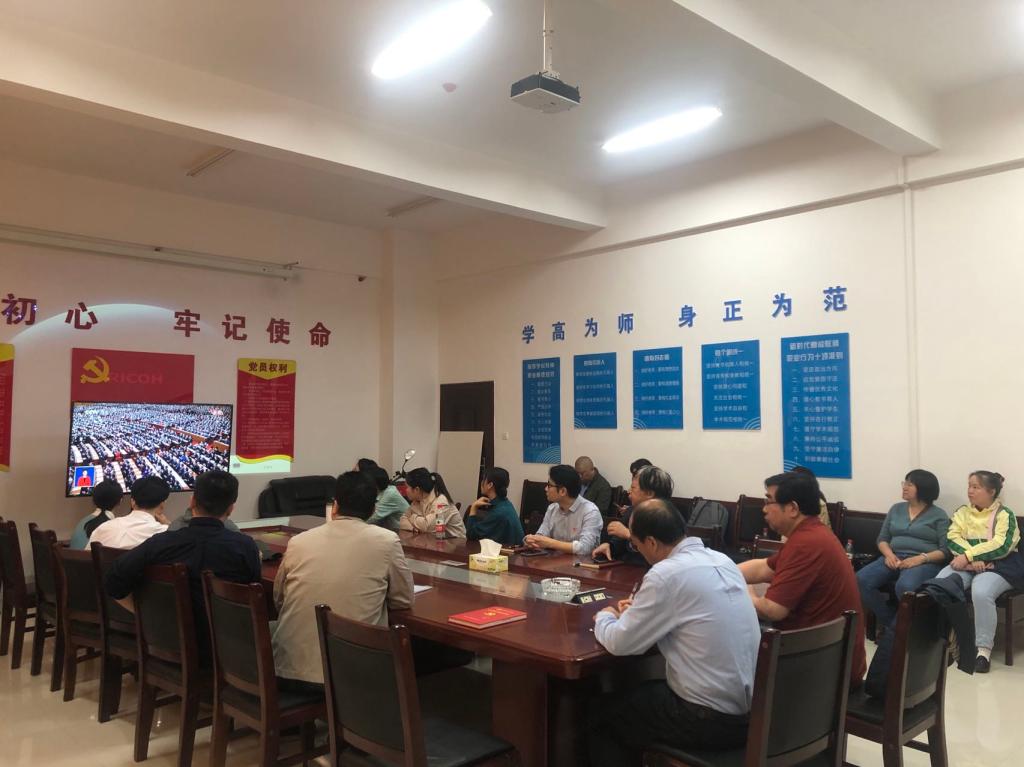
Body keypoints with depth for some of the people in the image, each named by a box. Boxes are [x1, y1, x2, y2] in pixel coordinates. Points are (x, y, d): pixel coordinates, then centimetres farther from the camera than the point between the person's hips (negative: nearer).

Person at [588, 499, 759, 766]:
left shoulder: (667, 573, -21)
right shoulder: (722, 560, 4)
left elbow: (619, 643, -12)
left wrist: (604, 618, 8)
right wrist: (639, 610, 19)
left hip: (711, 719, -8)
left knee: (600, 712, 14)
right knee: (641, 691, 29)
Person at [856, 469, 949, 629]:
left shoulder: (939, 515, 5)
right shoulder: (896, 509, 18)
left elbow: (945, 551, -3)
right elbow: (882, 539, 17)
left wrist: (921, 558, -19)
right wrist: (889, 554, -5)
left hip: (925, 562, -4)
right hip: (894, 558, 5)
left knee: (905, 586, -40)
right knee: (860, 580, -25)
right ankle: (890, 622, -9)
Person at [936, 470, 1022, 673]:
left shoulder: (1004, 514, 1)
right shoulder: (962, 512, 14)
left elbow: (1001, 545, -14)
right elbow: (952, 538, 0)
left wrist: (968, 556, -21)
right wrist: (973, 560, -17)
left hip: (998, 565, -4)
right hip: (966, 564, 4)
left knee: (981, 592, -35)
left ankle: (984, 650, -23)